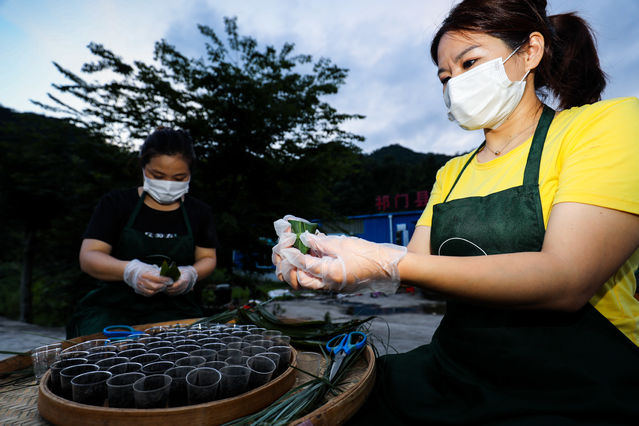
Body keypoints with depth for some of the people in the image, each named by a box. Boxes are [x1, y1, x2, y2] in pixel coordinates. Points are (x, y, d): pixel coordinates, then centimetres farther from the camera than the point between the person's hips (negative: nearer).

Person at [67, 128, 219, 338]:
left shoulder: (199, 212, 9)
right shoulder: (116, 203, 3)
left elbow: (207, 258, 12)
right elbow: (88, 257, -3)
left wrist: (190, 274, -12)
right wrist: (130, 271, -25)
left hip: (174, 307, 1)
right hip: (114, 303, 0)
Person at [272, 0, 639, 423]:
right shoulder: (452, 173, 12)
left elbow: (566, 281, -21)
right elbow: (415, 265, 3)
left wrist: (389, 263, -29)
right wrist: (329, 253, -15)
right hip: (453, 370, 5)